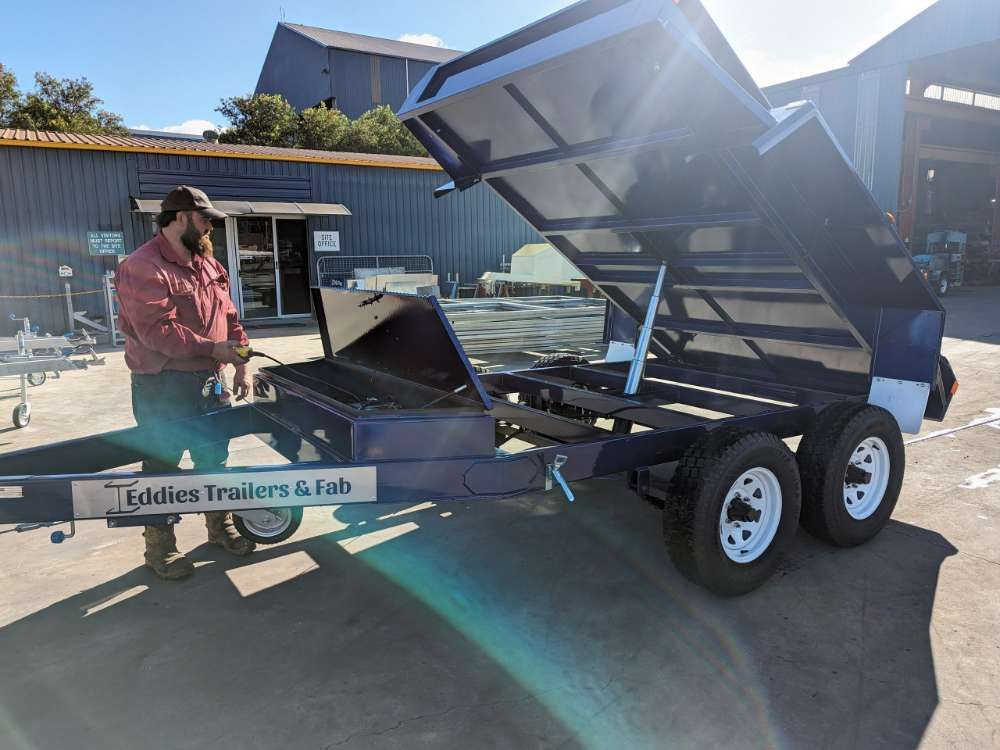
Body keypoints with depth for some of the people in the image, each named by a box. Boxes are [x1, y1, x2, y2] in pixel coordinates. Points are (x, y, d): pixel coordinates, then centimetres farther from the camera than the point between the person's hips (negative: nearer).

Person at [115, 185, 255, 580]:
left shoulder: (208, 265, 13)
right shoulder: (144, 267, -14)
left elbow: (229, 317, 14)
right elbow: (157, 330, -23)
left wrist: (241, 363, 5)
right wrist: (211, 348, -22)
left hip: (207, 380, 8)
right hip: (163, 386, -8)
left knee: (214, 457, 17)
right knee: (162, 465, 4)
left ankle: (220, 526, 33)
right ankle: (160, 547, 18)